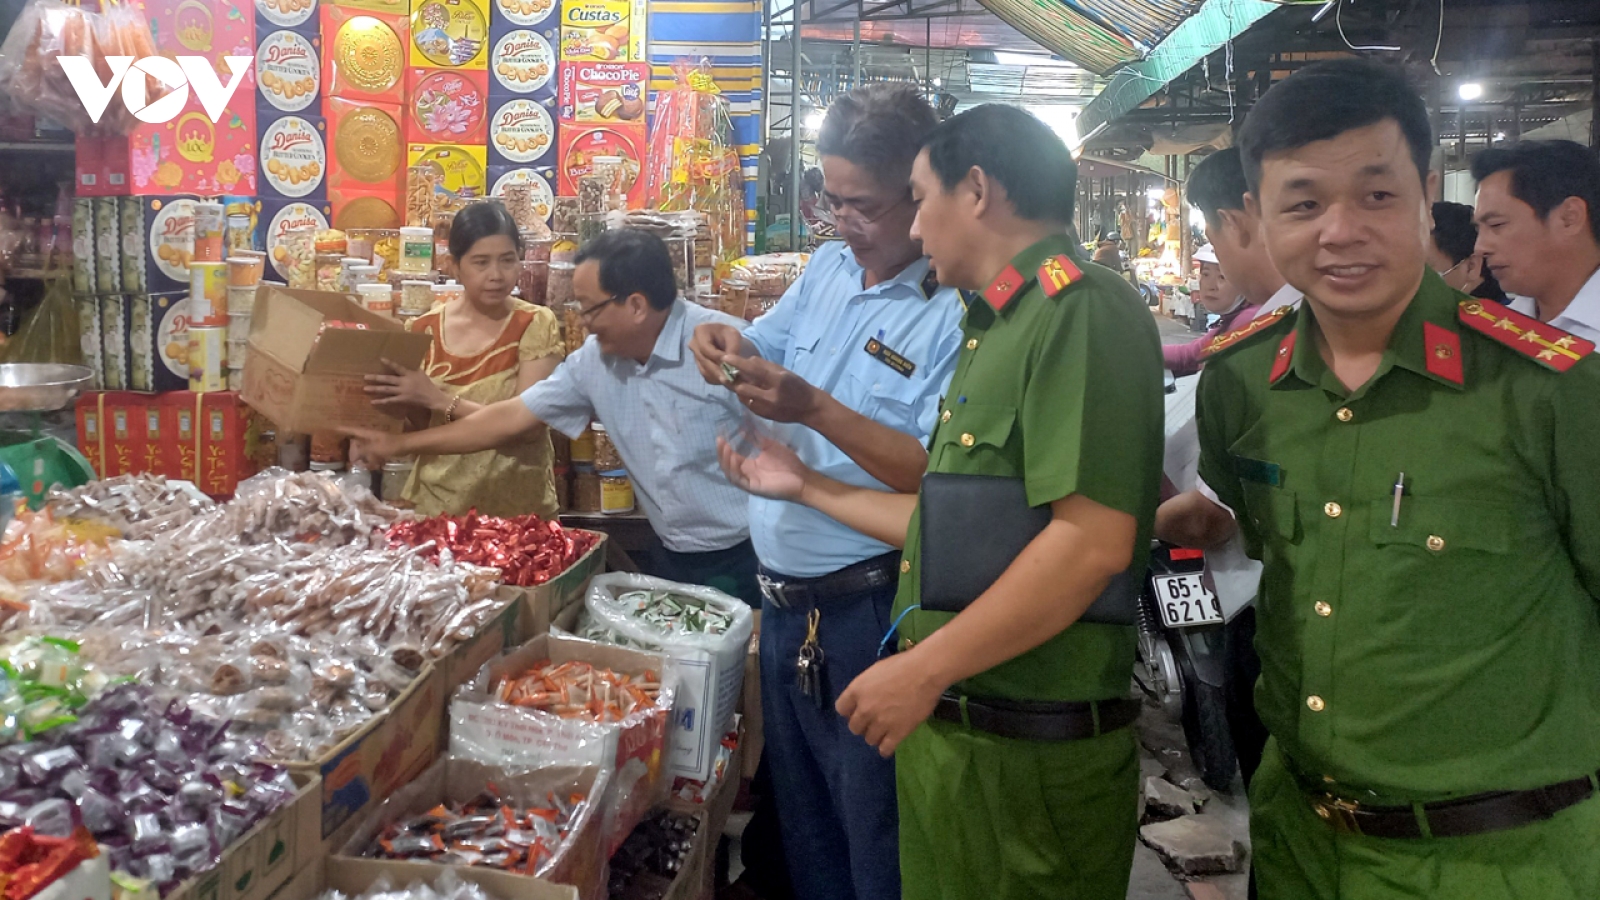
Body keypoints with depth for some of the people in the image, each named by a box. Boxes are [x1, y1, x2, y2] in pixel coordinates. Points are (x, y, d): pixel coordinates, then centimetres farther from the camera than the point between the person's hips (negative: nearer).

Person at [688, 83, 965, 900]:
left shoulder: (957, 312, -18)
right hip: (782, 597, 8)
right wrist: (731, 347, -6)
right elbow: (768, 347, 16)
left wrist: (816, 410, -28)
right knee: (799, 816, 23)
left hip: (866, 612, -7)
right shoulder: (828, 266, 5)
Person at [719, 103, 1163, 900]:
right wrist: (808, 487, 22)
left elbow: (1094, 541, -26)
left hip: (1028, 747, -9)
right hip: (948, 722, 9)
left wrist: (924, 669, -21)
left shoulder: (1081, 310, -17)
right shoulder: (1002, 326, 14)